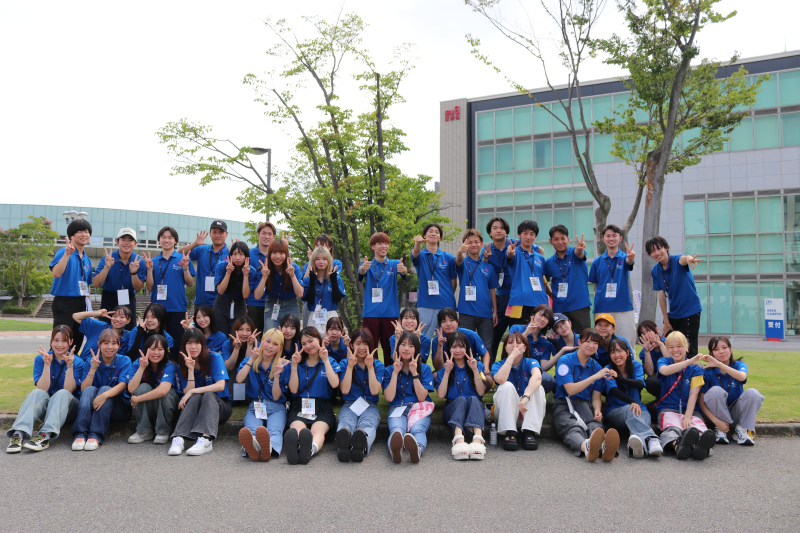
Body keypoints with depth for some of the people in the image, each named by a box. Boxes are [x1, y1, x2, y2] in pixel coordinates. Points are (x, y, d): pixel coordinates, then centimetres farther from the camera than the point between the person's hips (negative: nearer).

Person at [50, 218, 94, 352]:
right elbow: (56, 273, -25)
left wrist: (88, 305, 14)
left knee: (77, 342, 13)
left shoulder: (87, 260, 14)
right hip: (64, 302, -7)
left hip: (81, 303, 7)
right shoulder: (63, 252, -7)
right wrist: (67, 254, -32)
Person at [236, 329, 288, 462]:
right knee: (251, 431, -37)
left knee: (274, 430, -37)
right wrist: (252, 359, -7)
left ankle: (269, 448, -71)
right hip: (254, 406, 1)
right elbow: (239, 379, -7)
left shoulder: (282, 366, 9)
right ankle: (252, 446, -70)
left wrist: (276, 375, -11)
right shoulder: (249, 361, 15)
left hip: (275, 407, -1)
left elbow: (276, 397, 2)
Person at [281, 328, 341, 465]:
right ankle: (293, 448, -69)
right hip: (299, 407, 1)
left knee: (317, 429, -36)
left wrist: (325, 360, -2)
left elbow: (334, 384, -5)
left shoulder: (329, 362, 14)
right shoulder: (298, 362, 16)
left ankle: (311, 449, -69)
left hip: (322, 408, -1)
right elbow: (293, 389, 5)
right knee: (297, 428, -36)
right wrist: (294, 365, -1)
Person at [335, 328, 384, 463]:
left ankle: (361, 445, -72)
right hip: (349, 405, 0)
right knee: (345, 423, -38)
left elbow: (374, 391, -3)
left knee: (367, 425, -38)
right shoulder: (344, 364, 12)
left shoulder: (378, 365, 12)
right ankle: (343, 444, -73)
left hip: (370, 406, 0)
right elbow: (345, 390, -3)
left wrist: (370, 367, -7)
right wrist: (350, 366, -8)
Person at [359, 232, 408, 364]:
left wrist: (403, 270, -40)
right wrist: (363, 268, -41)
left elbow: (403, 273, -15)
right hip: (371, 313, 0)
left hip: (390, 312, 1)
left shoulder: (394, 264, 7)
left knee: (390, 348, 3)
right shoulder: (368, 265, 7)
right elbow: (360, 273, -16)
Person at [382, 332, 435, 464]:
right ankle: (395, 450, -69)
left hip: (419, 409, 0)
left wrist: (414, 373, -6)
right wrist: (395, 372, -2)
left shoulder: (425, 369, 14)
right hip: (397, 409, 0)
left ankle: (417, 449, -69)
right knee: (396, 430, -36)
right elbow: (389, 397, 0)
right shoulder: (389, 371, 15)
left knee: (417, 429, -36)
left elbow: (421, 397, 0)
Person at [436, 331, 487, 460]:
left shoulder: (477, 365, 13)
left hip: (475, 408, 0)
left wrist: (475, 370, -9)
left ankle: (478, 439, -59)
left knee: (473, 399, -32)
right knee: (461, 399, -33)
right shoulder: (444, 369, 12)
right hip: (452, 409, 0)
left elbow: (481, 392, -1)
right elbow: (441, 395, -3)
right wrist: (447, 372, -8)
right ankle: (459, 440, -61)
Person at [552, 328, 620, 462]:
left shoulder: (596, 367, 15)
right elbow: (571, 390, -13)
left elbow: (596, 397, 13)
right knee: (572, 427, -39)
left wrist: (597, 410, -11)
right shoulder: (565, 361, -1)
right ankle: (586, 446, -73)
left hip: (585, 406, 4)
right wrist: (595, 377, -19)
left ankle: (604, 447, -68)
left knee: (595, 425, -34)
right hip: (564, 406, -4)